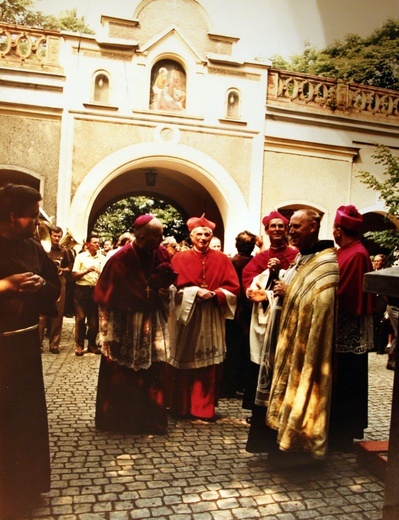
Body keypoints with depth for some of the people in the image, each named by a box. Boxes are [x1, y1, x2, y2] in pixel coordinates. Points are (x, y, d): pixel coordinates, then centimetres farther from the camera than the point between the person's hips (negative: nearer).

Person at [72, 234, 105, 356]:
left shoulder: (102, 258, 10)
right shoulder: (80, 256, 4)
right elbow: (74, 275, -2)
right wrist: (87, 270, -16)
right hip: (82, 290, -2)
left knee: (94, 319, 6)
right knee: (80, 318, 0)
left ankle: (92, 344, 17)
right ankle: (79, 345, 8)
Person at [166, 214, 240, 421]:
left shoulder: (222, 260, 5)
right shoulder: (180, 259, 2)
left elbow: (233, 288, 1)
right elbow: (173, 287, -6)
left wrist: (215, 294, -16)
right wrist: (195, 292, -18)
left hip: (212, 319, 1)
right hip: (186, 315, -1)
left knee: (209, 363, 4)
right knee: (184, 362, 6)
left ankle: (205, 407, 17)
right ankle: (181, 405, 21)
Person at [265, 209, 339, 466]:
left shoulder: (326, 262, -16)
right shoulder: (301, 258, 14)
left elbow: (321, 302, -26)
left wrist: (288, 291, -15)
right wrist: (283, 289, 1)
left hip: (307, 340, -9)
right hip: (291, 338, 9)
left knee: (303, 385, 1)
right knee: (291, 384, 14)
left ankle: (300, 446, 15)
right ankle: (287, 437, 27)